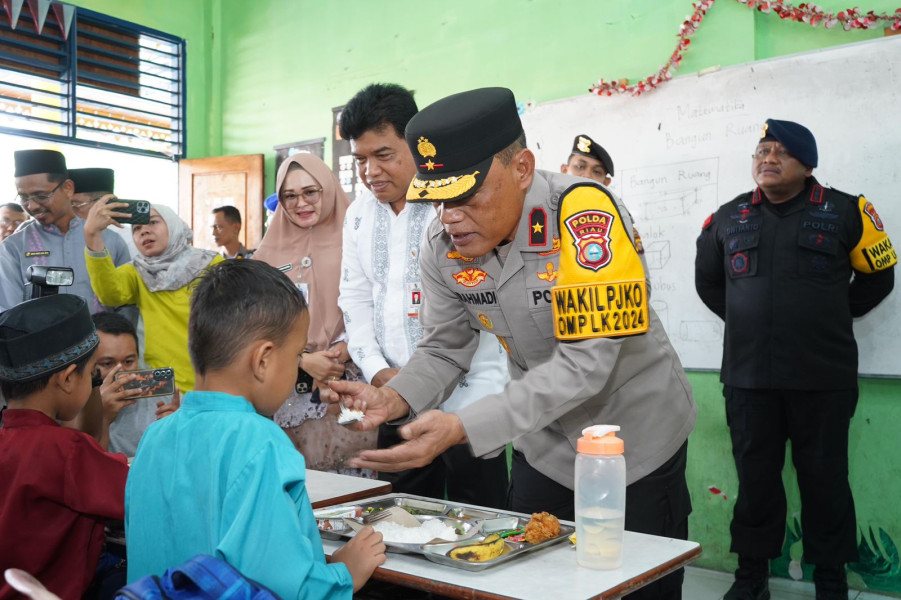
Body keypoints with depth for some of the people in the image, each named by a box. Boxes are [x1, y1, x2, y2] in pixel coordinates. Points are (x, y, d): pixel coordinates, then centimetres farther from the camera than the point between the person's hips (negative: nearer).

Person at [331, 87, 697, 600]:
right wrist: (397, 398, -22)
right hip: (543, 446, 5)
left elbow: (584, 363, -34)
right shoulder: (444, 244, -11)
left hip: (636, 437, -4)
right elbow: (444, 348, -1)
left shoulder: (585, 213, -30)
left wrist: (461, 428, -40)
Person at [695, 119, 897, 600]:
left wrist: (833, 317, 8)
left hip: (823, 379, -2)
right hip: (748, 378, 2)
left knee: (825, 479, 6)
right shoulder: (729, 217, 8)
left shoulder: (845, 213, 1)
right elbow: (707, 280, 23)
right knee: (755, 478, 10)